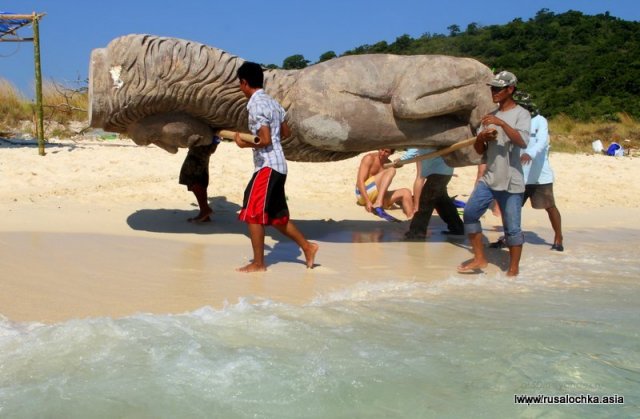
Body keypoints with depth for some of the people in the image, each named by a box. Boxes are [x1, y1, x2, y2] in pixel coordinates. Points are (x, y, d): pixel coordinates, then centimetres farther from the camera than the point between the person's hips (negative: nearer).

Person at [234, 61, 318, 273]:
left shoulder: (256, 105, -14)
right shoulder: (272, 102, 13)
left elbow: (265, 140, -21)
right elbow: (286, 132, 20)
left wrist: (243, 143, -9)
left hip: (267, 166, -9)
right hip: (278, 165, 9)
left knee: (252, 214, -3)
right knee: (276, 215, 18)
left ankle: (258, 263, 3)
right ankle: (307, 247, 23)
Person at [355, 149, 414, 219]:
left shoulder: (389, 164, 13)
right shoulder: (369, 158, -5)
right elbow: (360, 182, -15)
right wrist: (368, 201, -26)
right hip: (364, 195, -6)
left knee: (406, 192, -11)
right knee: (391, 170, -20)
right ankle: (378, 202, -39)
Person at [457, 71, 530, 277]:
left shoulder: (521, 114, -5)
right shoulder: (490, 116, 14)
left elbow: (522, 142, -23)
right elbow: (479, 150, 14)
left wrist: (502, 123, -29)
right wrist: (481, 137, -6)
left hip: (511, 182, -6)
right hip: (489, 179, 6)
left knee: (512, 227, -1)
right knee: (470, 213, 1)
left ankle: (514, 269, 11)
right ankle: (479, 259, 13)